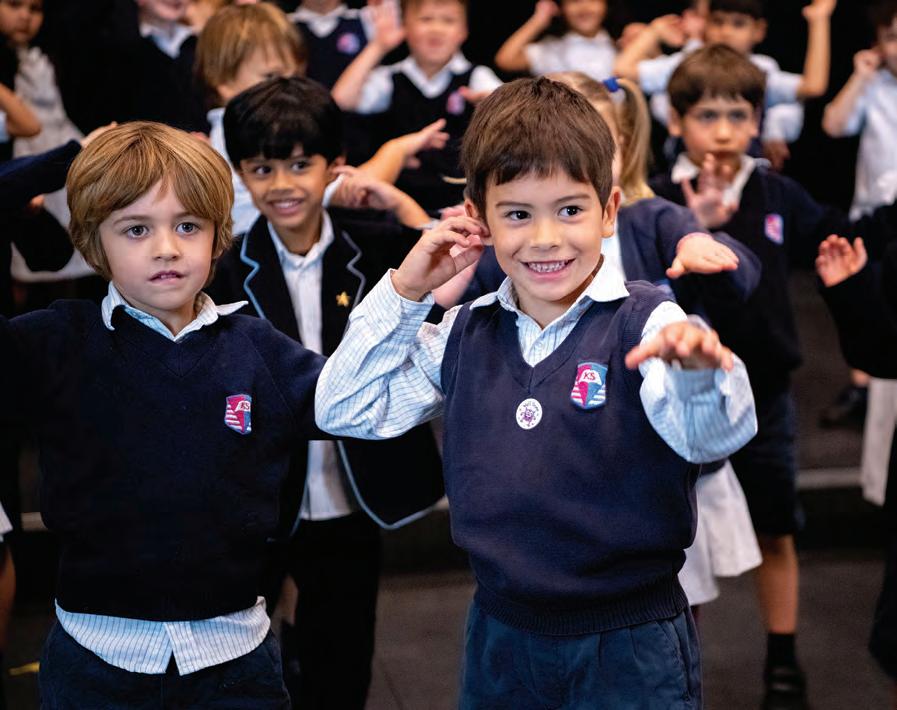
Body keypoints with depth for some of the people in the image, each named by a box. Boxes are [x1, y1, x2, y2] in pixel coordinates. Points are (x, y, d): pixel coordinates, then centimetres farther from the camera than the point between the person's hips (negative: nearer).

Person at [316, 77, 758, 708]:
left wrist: (698, 368, -51)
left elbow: (710, 439, -28)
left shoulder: (645, 324, -12)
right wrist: (404, 293, -3)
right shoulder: (464, 336, 2)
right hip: (500, 638, 4)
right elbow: (343, 412, 6)